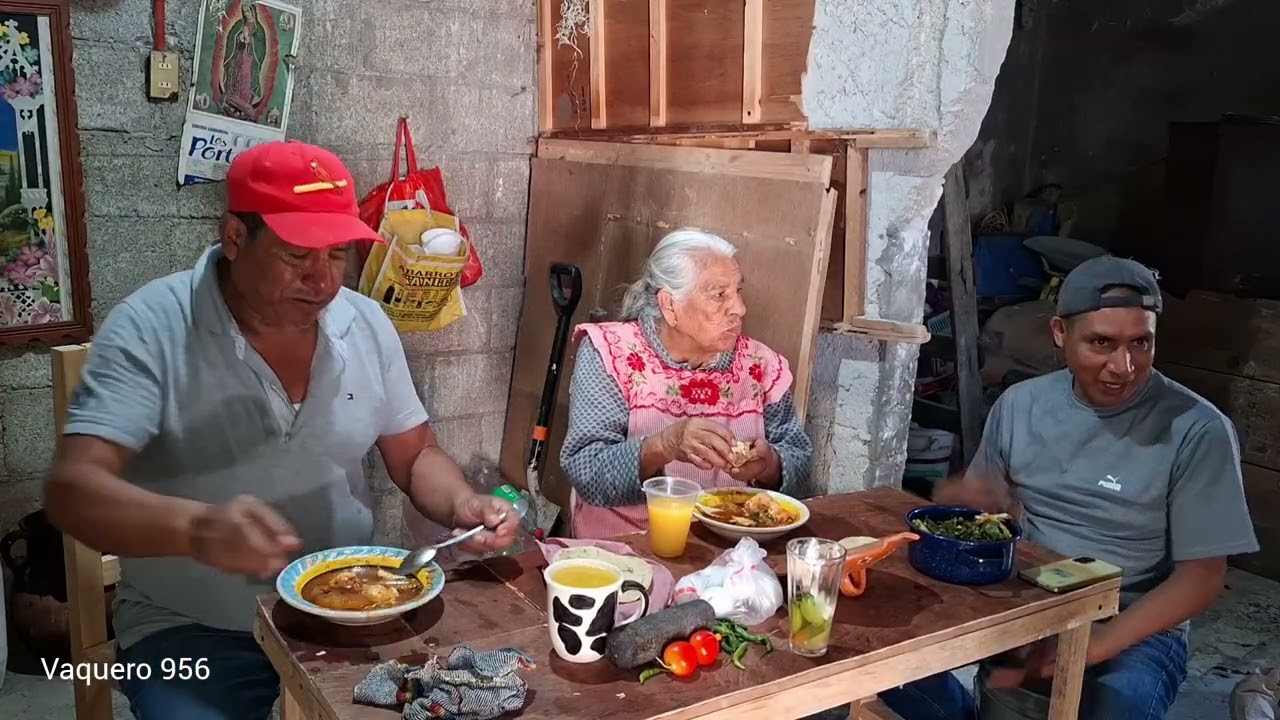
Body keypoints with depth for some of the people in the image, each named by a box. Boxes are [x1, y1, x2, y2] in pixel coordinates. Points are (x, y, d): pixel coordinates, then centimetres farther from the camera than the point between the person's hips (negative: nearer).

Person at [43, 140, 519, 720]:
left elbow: (415, 457, 7)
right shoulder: (150, 328, -14)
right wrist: (196, 526, -42)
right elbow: (73, 490, -22)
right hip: (192, 631, -3)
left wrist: (464, 505, -15)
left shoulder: (366, 324, -1)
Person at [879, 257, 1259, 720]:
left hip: (1133, 628, -3)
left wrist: (1083, 650, -23)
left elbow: (1200, 579, -12)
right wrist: (959, 498, -15)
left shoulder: (1198, 431, -12)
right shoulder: (1019, 404, 1)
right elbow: (978, 501, 12)